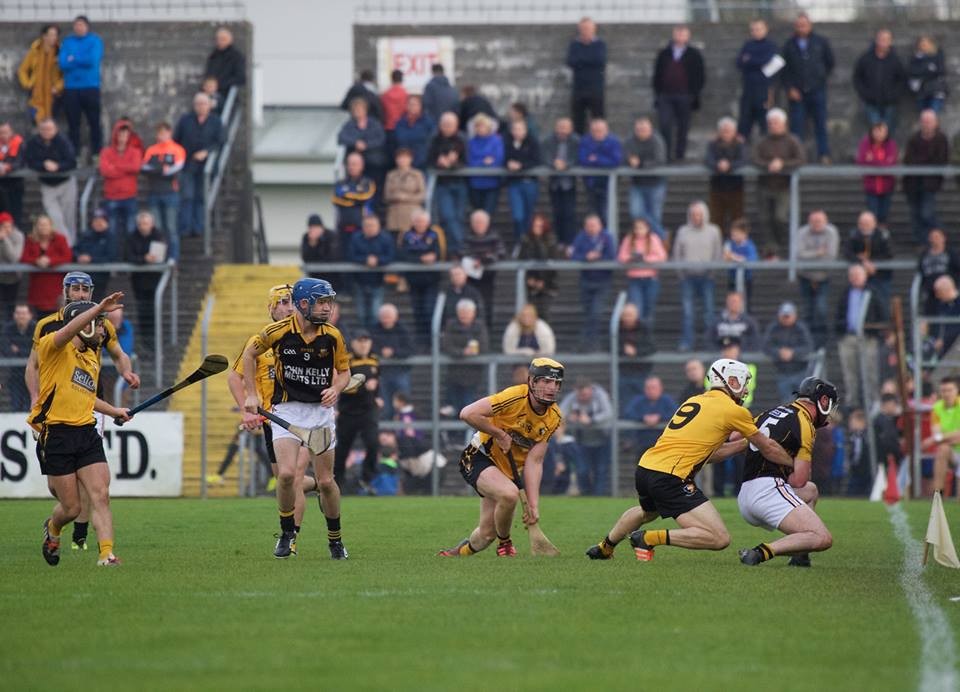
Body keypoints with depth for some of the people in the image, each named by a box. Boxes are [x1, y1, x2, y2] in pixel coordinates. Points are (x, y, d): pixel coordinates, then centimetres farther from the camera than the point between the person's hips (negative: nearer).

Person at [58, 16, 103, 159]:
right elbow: (63, 64, -3)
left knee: (94, 123, -3)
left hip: (90, 87, -2)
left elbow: (93, 60, -13)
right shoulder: (67, 42, 9)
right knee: (73, 123, 3)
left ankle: (96, 154, 0)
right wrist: (83, 61, -8)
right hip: (71, 88, 2)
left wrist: (74, 59, -3)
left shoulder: (95, 41, 2)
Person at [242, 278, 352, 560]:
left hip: (321, 410, 2)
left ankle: (335, 538, 25)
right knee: (287, 474, -18)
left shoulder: (333, 336, -5)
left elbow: (344, 370, 9)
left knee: (325, 481, 5)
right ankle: (287, 532, 4)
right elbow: (249, 354, 6)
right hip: (287, 409, -2)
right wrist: (251, 395, 4)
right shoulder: (278, 331, -12)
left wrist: (336, 389, -12)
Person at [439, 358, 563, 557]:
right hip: (478, 459, -6)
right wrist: (500, 435, -23)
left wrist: (533, 504, -18)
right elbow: (468, 414, -31)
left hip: (508, 471, 6)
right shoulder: (515, 397, -24)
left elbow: (533, 462, -9)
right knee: (509, 493, -36)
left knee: (487, 534, 2)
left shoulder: (553, 418, -6)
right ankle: (504, 544, -9)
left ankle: (458, 552, 35)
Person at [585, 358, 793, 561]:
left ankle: (604, 547, 55)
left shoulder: (692, 402, 19)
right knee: (720, 539, -13)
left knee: (646, 512, 43)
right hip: (670, 478, -9)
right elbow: (768, 449, 7)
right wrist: (795, 464, 22)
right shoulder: (733, 411, -3)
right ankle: (650, 538, -12)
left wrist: (743, 443, 30)